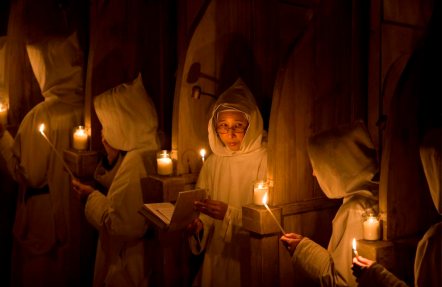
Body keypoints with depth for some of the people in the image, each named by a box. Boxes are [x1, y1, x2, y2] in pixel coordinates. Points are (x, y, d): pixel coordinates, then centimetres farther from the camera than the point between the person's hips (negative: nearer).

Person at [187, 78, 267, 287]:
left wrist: (230, 214, -27)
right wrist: (199, 224, -15)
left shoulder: (266, 160, -15)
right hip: (216, 255, 4)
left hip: (252, 258, -4)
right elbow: (203, 212, 5)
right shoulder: (213, 162, 1)